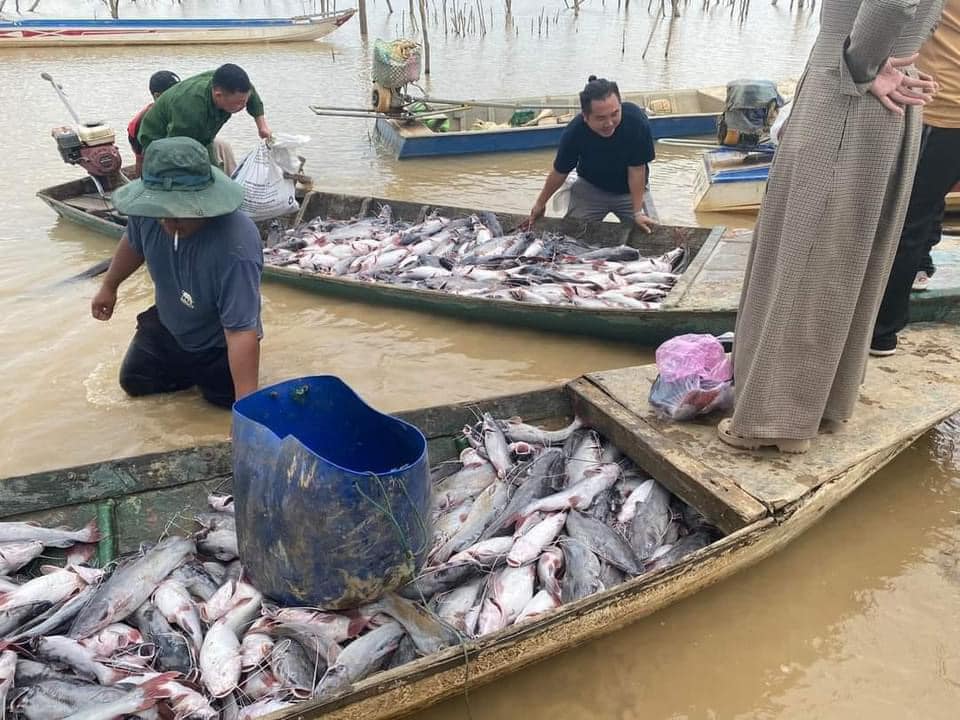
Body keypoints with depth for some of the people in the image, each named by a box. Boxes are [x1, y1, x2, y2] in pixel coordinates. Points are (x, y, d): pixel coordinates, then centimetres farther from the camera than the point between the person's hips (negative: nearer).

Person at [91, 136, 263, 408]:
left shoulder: (236, 249, -43)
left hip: (216, 344, -5)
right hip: (166, 325, 6)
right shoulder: (150, 207, -24)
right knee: (134, 383, 14)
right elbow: (133, 243, 2)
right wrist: (109, 287, 18)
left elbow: (241, 331, -43)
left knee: (224, 399, -5)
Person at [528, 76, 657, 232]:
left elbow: (636, 169, -24)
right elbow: (560, 172, -12)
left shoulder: (636, 121, -34)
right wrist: (541, 203, 0)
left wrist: (637, 212, -22)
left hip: (629, 190, 0)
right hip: (590, 188, 1)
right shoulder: (574, 132, -30)